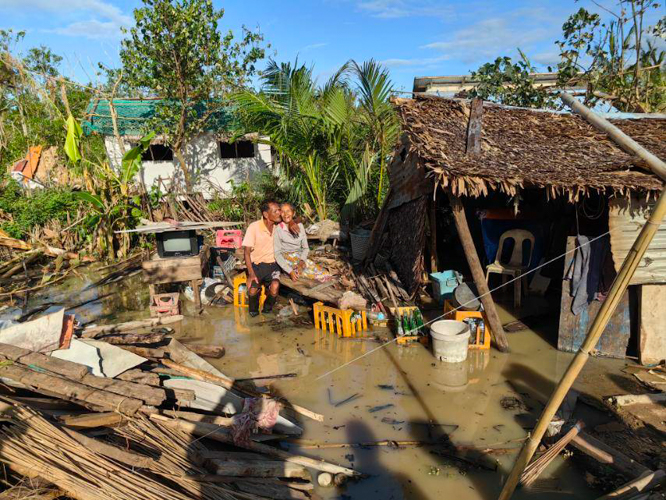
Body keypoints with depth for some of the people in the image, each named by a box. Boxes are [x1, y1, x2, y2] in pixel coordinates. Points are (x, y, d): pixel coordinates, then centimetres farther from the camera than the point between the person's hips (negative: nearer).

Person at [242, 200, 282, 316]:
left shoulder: (279, 225, -2)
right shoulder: (254, 227, -11)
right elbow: (247, 252, -9)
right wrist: (251, 274, -19)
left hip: (272, 265, 2)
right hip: (256, 265, -2)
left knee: (275, 287, -28)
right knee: (252, 291, -26)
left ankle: (267, 308, 6)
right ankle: (253, 310, 10)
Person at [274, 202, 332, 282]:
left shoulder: (299, 226, 8)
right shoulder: (278, 229, -7)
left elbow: (305, 248, 9)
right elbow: (277, 254, -11)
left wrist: (302, 260, -14)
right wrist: (290, 271, -23)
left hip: (300, 257, 5)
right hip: (286, 260, -5)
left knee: (325, 275, -20)